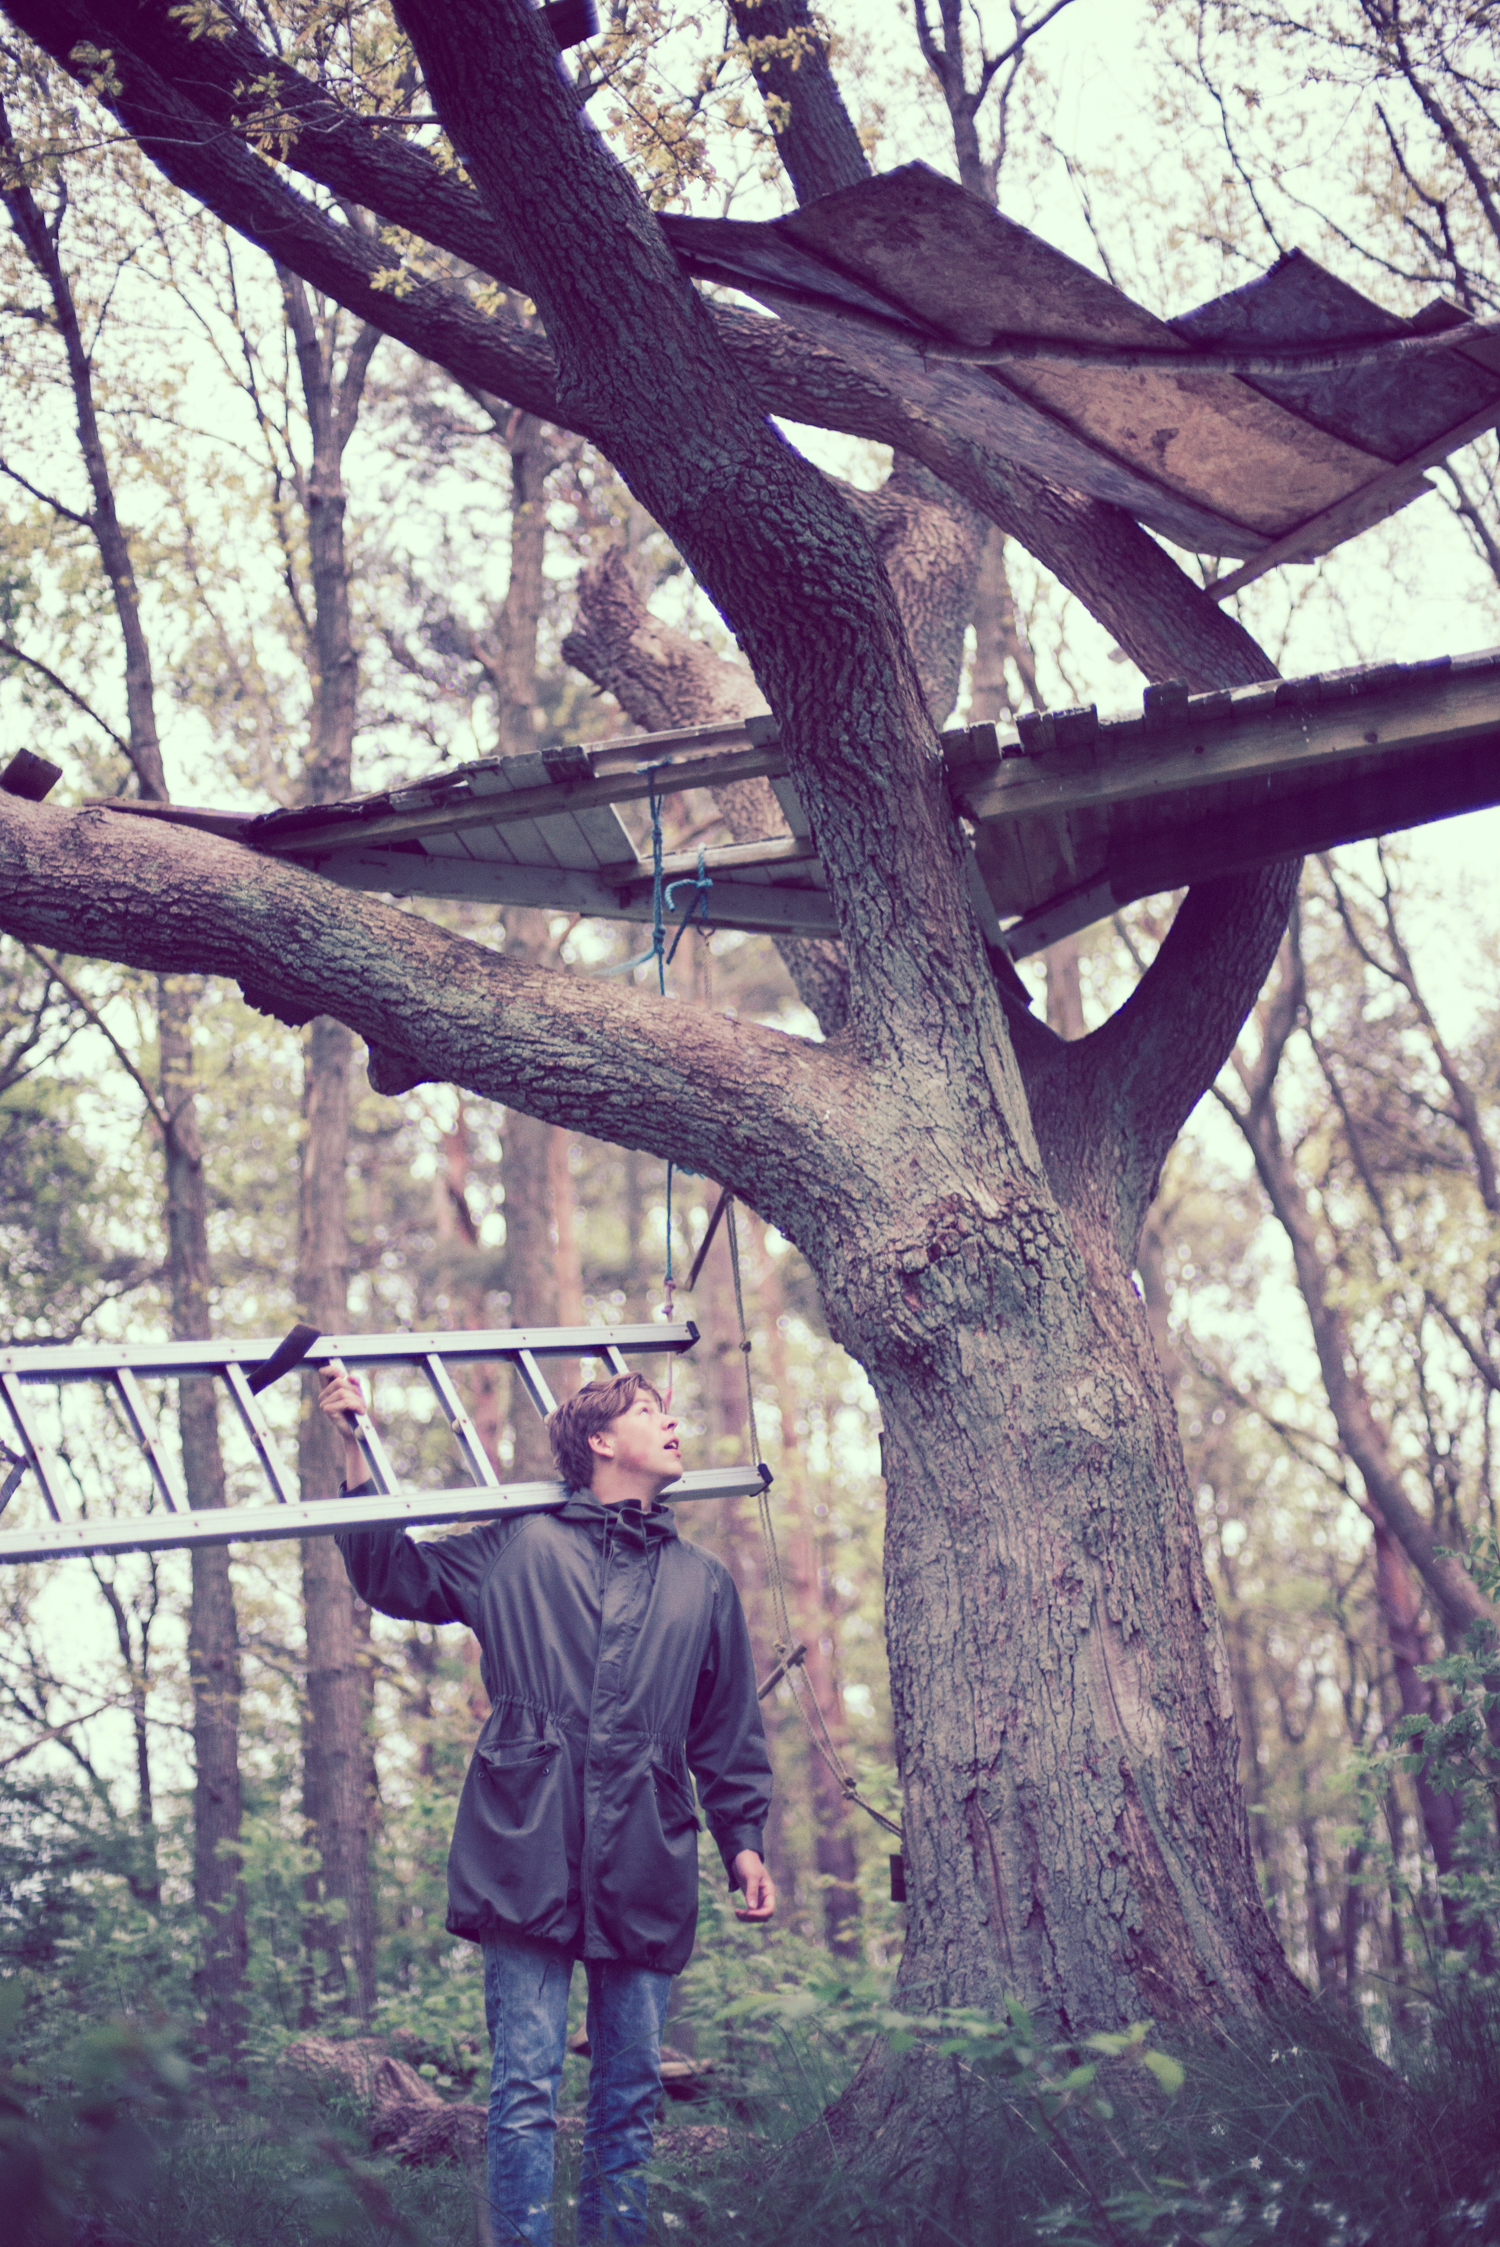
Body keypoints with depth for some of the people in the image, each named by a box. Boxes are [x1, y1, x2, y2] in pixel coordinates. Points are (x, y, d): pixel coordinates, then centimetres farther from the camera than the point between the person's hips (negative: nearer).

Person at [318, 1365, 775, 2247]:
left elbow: (730, 1735, 22)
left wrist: (744, 1840, 13)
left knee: (633, 2091, 7)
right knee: (527, 2088, -6)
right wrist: (358, 1448, 5)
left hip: (645, 1871, 3)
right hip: (528, 1855, -3)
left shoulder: (705, 1582, 18)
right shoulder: (518, 1549, 9)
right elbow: (394, 1575, 13)